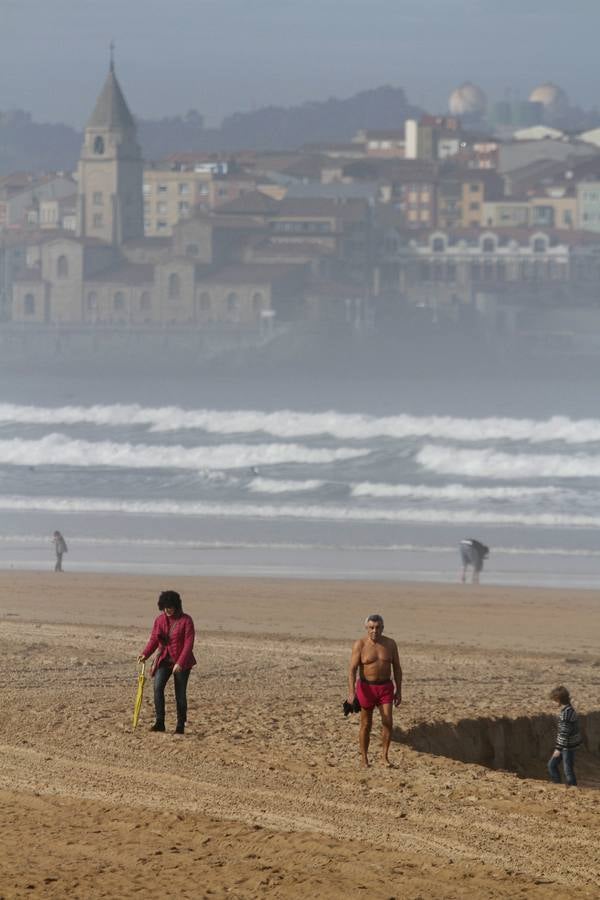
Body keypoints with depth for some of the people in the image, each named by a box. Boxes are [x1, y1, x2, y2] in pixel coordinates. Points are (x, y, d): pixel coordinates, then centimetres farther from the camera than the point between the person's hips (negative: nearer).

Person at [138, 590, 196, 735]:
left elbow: (188, 644, -14)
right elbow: (154, 640, 5)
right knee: (158, 687, -15)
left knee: (180, 694, 2)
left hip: (181, 663, -3)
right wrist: (145, 655, -14)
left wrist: (180, 663, -24)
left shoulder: (186, 620, -9)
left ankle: (181, 726, 13)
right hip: (164, 660, 3)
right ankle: (159, 723, -12)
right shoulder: (159, 620, 4)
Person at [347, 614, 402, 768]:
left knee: (388, 722, -10)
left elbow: (397, 668, 5)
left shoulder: (390, 644, -3)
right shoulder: (360, 645, -12)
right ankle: (364, 759, 17)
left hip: (385, 688, 2)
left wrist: (398, 691, 2)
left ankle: (384, 755, 4)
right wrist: (351, 692, -26)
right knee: (366, 725, 5)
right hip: (366, 688, -2)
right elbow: (352, 670, -16)